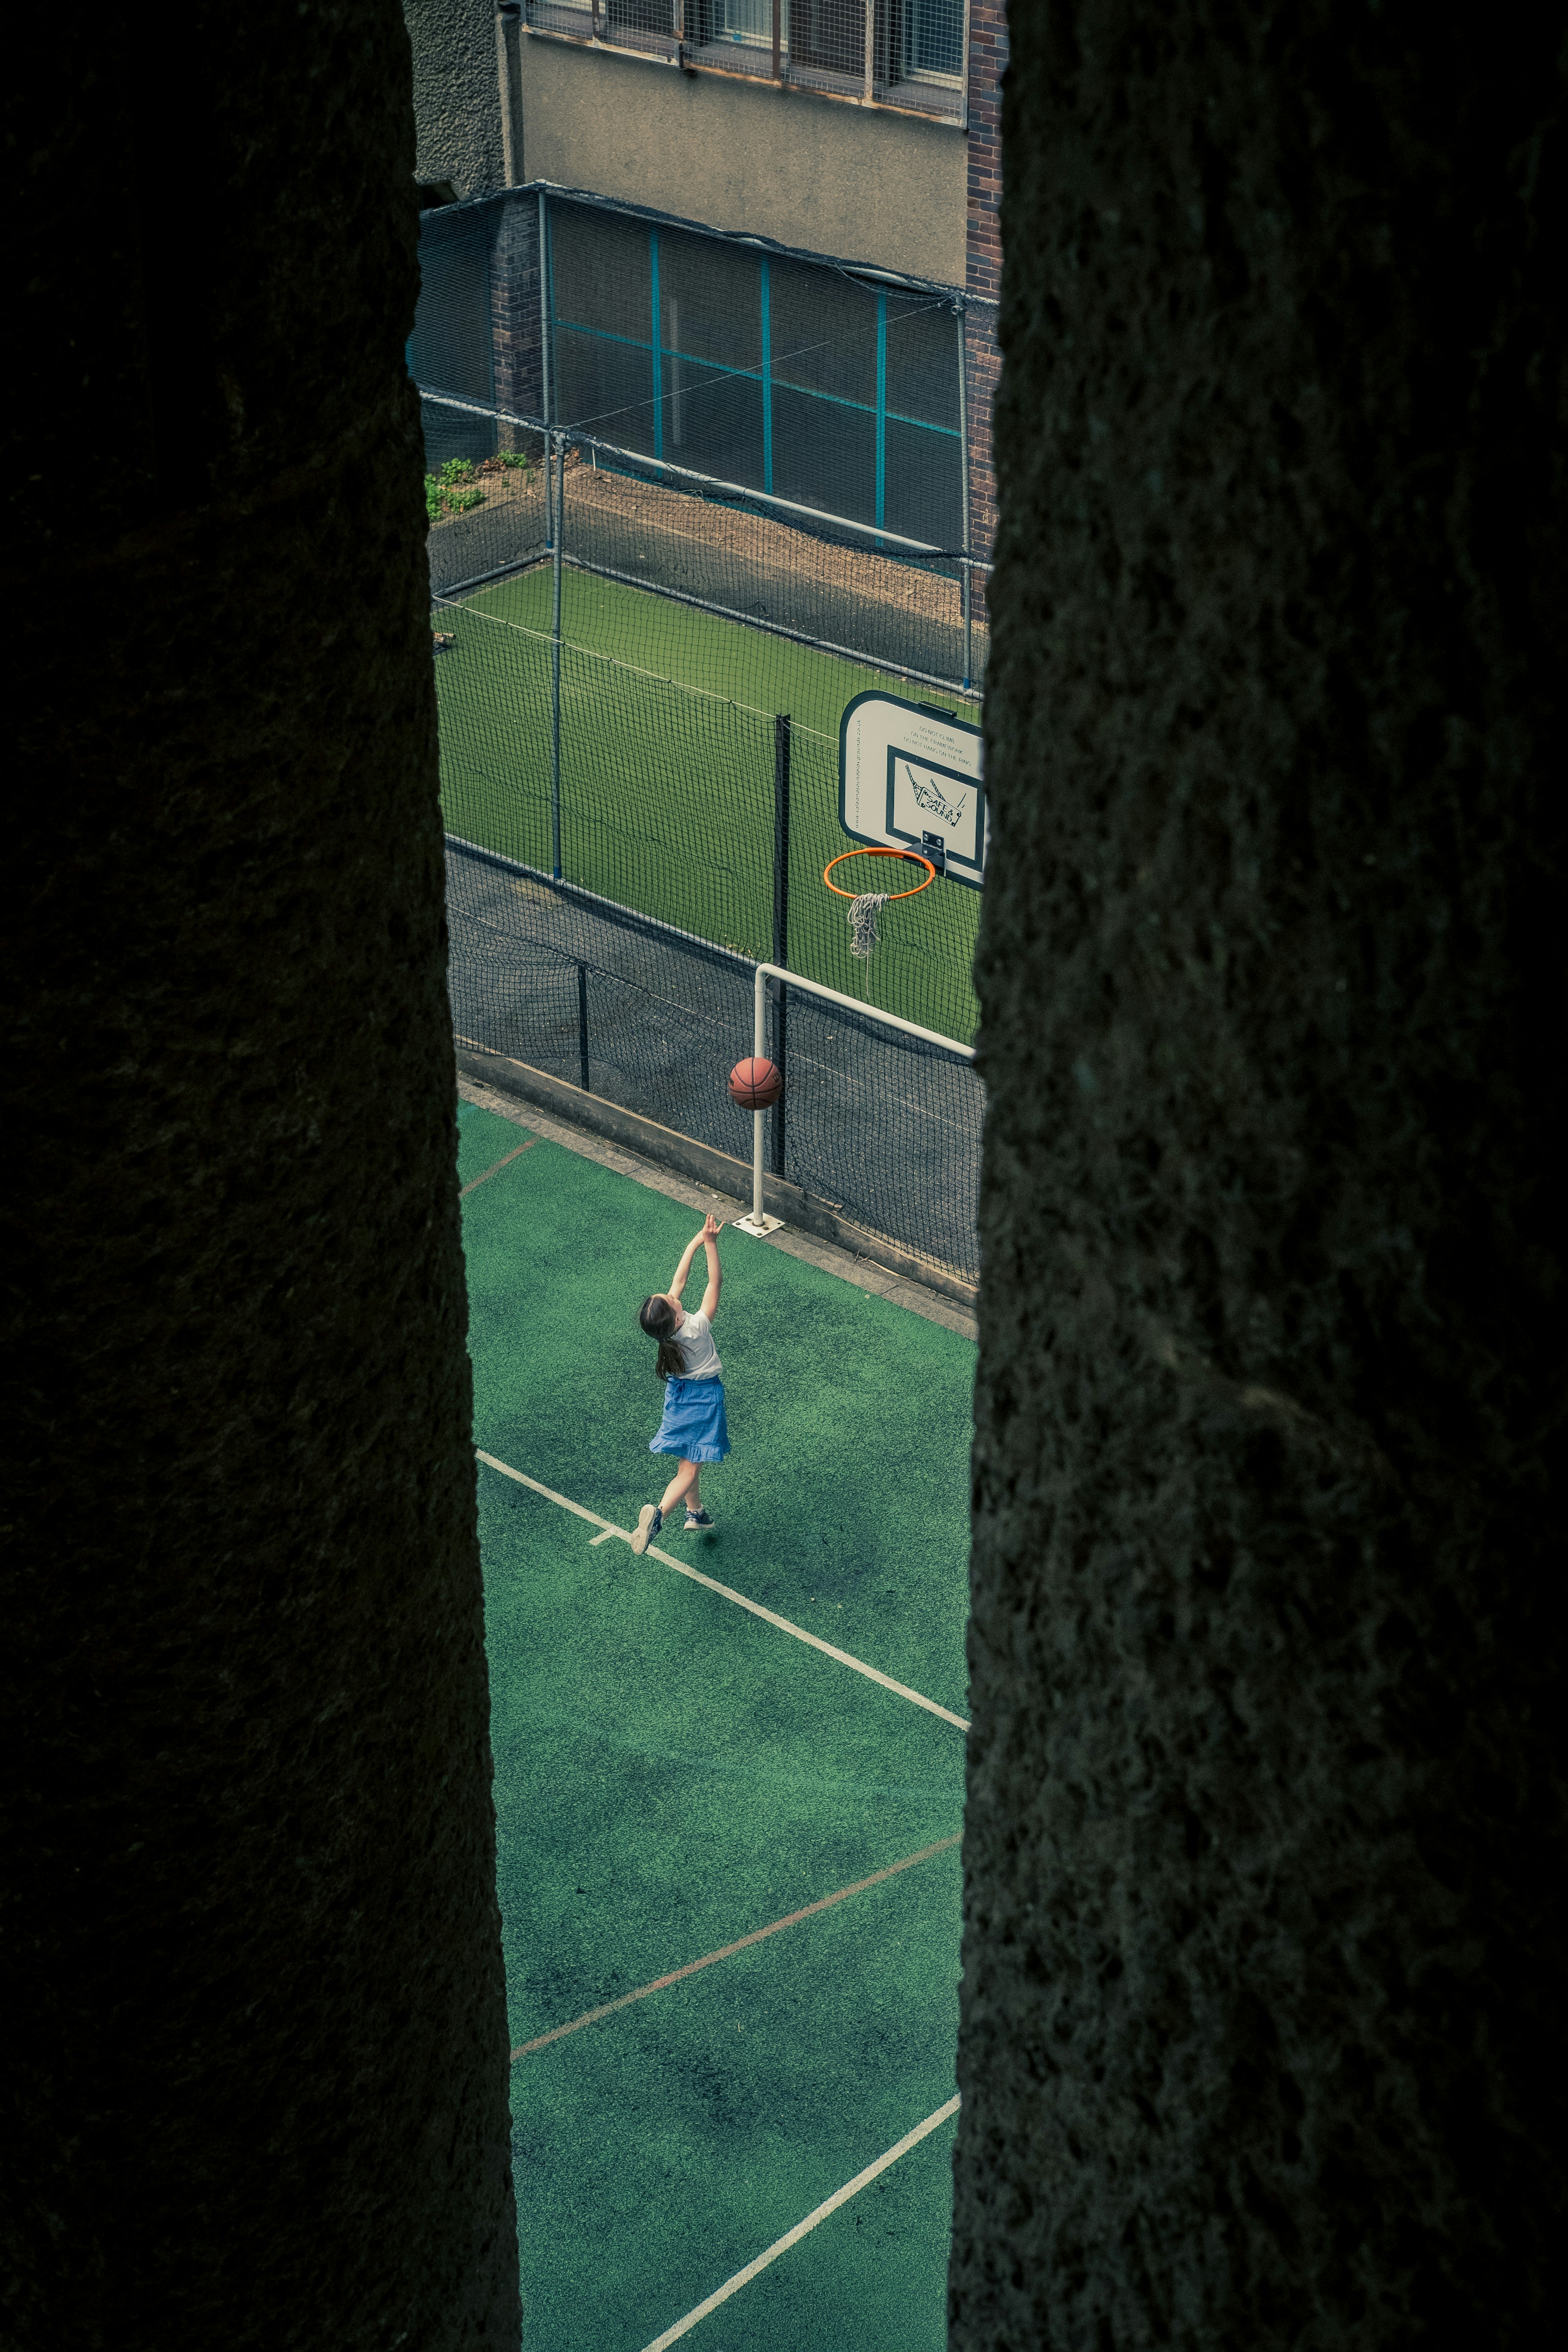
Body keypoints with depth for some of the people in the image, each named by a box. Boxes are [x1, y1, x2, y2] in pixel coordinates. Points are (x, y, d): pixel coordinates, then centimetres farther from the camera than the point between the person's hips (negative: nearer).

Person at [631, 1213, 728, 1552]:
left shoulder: (664, 1324, -18)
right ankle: (658, 1513, -25)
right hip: (705, 1395, -6)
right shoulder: (697, 1327, -32)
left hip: (679, 1393, 6)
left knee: (689, 1460, 22)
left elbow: (679, 1282, -8)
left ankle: (695, 1513, 36)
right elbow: (715, 1283, -28)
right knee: (690, 1468, -6)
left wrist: (695, 1243, -7)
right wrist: (710, 1243, -30)